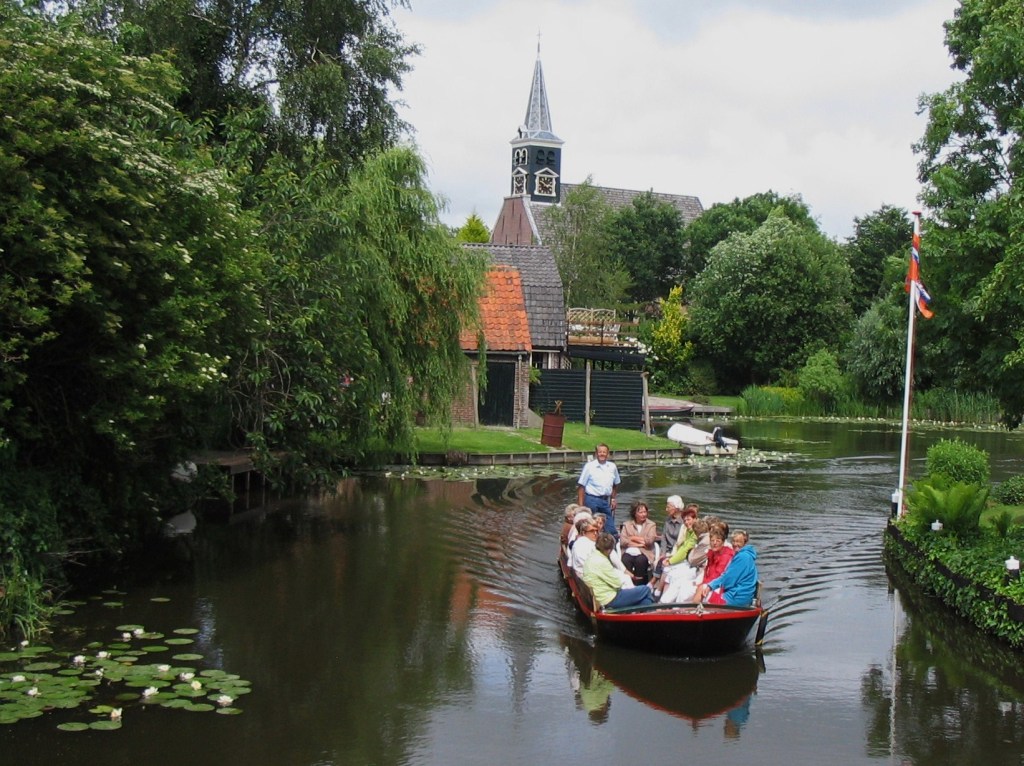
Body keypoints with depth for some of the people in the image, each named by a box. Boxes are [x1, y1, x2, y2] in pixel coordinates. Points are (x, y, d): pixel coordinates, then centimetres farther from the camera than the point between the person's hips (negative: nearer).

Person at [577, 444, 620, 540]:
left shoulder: (612, 467, 5)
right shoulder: (589, 466, -7)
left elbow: (615, 484, 21)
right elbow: (581, 486, -6)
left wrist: (613, 498, 14)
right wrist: (581, 505, -10)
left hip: (606, 500, 4)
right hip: (592, 500, -4)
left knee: (612, 530, 4)